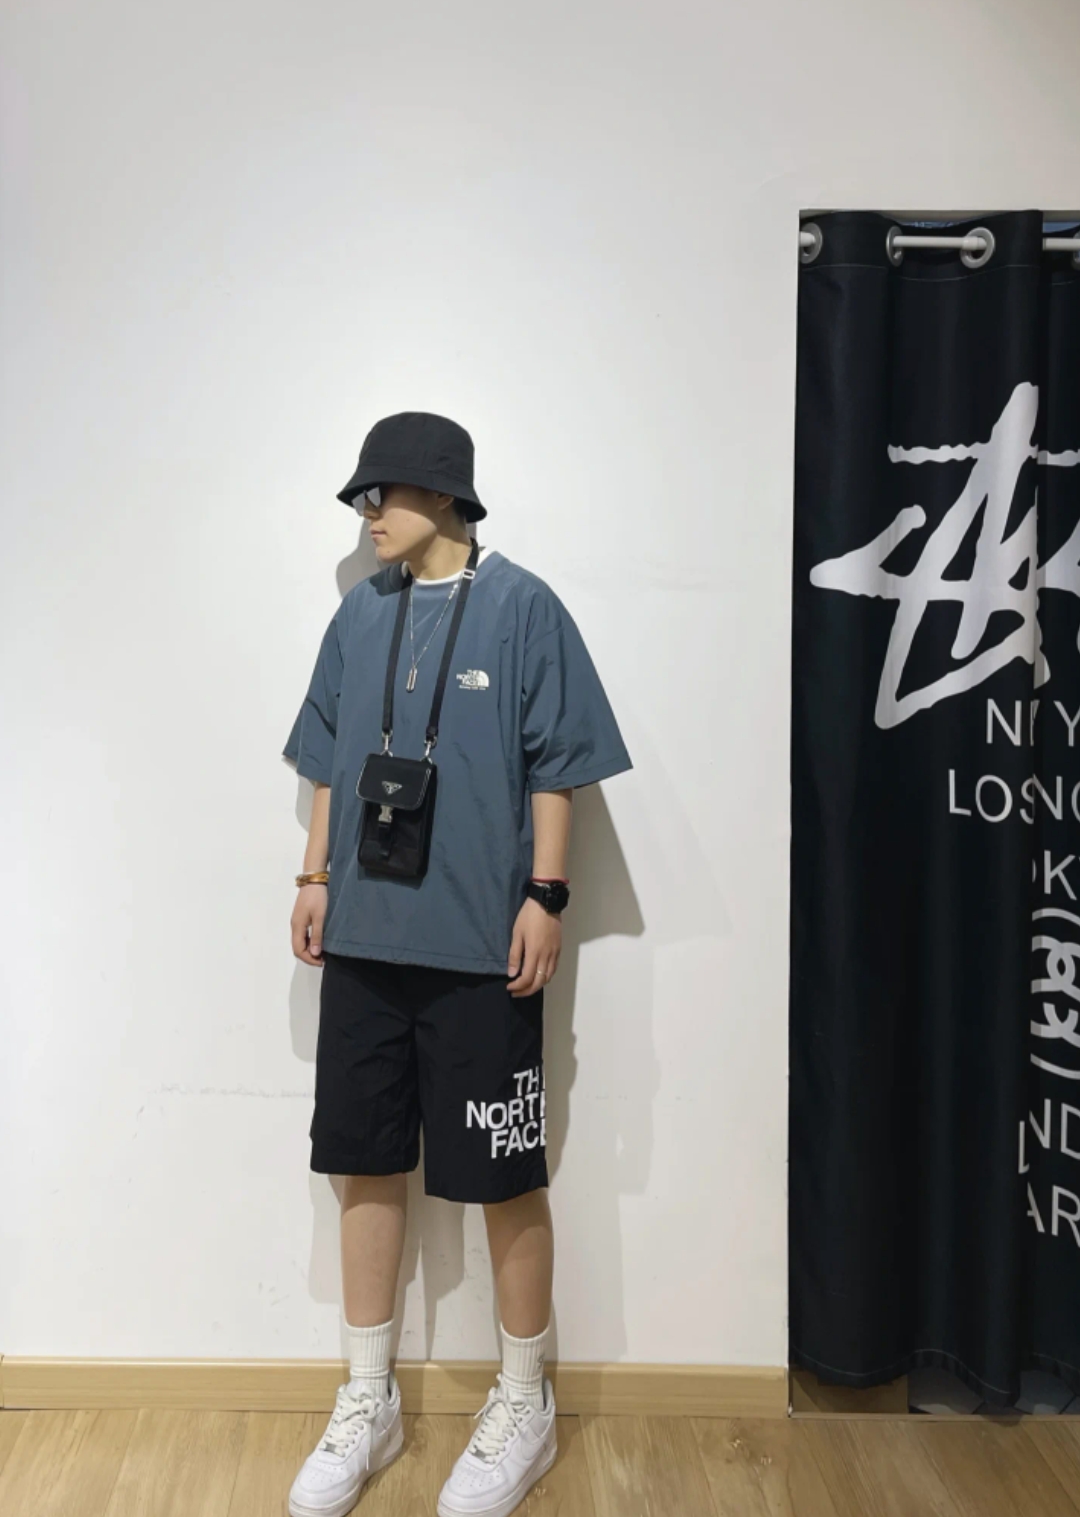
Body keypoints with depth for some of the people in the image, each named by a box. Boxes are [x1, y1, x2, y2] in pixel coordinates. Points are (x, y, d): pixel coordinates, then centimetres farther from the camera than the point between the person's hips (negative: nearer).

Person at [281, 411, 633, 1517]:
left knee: (503, 1176, 6)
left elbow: (555, 768, -5)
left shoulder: (522, 609, -5)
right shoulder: (359, 615, 10)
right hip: (363, 939, 5)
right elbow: (328, 760, 15)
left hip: (480, 948, -5)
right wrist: (315, 877, 10)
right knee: (366, 1163, 12)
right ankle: (367, 1402, 31)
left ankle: (522, 1403, 28)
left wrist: (545, 897, -9)